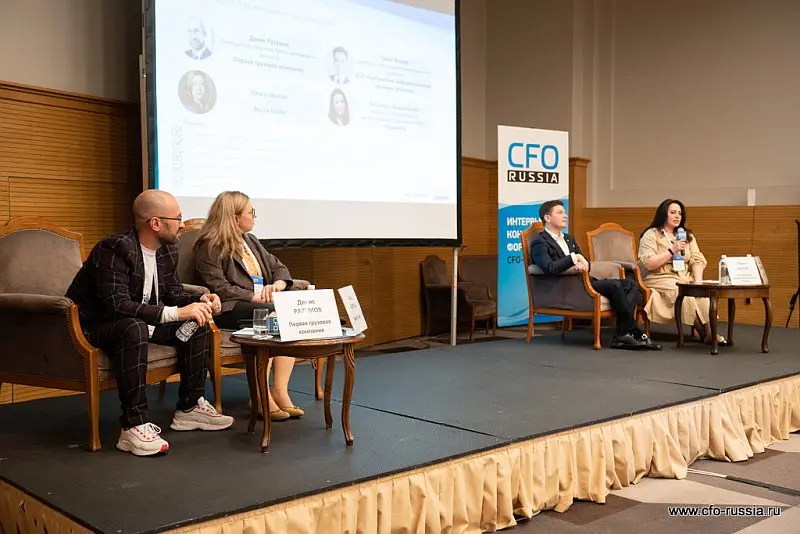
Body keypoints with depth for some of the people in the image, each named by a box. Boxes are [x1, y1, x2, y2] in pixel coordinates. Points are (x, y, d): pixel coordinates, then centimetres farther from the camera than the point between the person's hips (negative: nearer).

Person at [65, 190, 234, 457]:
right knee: (134, 328, -39)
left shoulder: (168, 251, 0)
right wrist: (176, 313, -37)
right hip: (92, 328, -8)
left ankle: (189, 408, 4)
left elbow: (173, 294, 10)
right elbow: (116, 305, -36)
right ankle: (134, 426, -34)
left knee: (198, 323, -4)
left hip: (138, 322, 9)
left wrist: (200, 300, -12)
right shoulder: (115, 250, -26)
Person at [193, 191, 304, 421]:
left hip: (261, 303, 7)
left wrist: (277, 284, -3)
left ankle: (280, 391, -25)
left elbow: (278, 267, 21)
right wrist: (255, 297, -18)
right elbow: (218, 287, -12)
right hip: (228, 308, -7)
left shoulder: (250, 241, 25)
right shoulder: (210, 247, 0)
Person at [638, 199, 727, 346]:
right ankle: (705, 333, -20)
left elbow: (698, 260, 9)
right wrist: (672, 250, -14)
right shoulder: (651, 235, 1)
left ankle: (709, 331, -25)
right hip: (661, 279, -5)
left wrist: (698, 282, -9)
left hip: (686, 279, 5)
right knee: (685, 294, -33)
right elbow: (647, 264, -11)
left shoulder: (687, 236, 19)